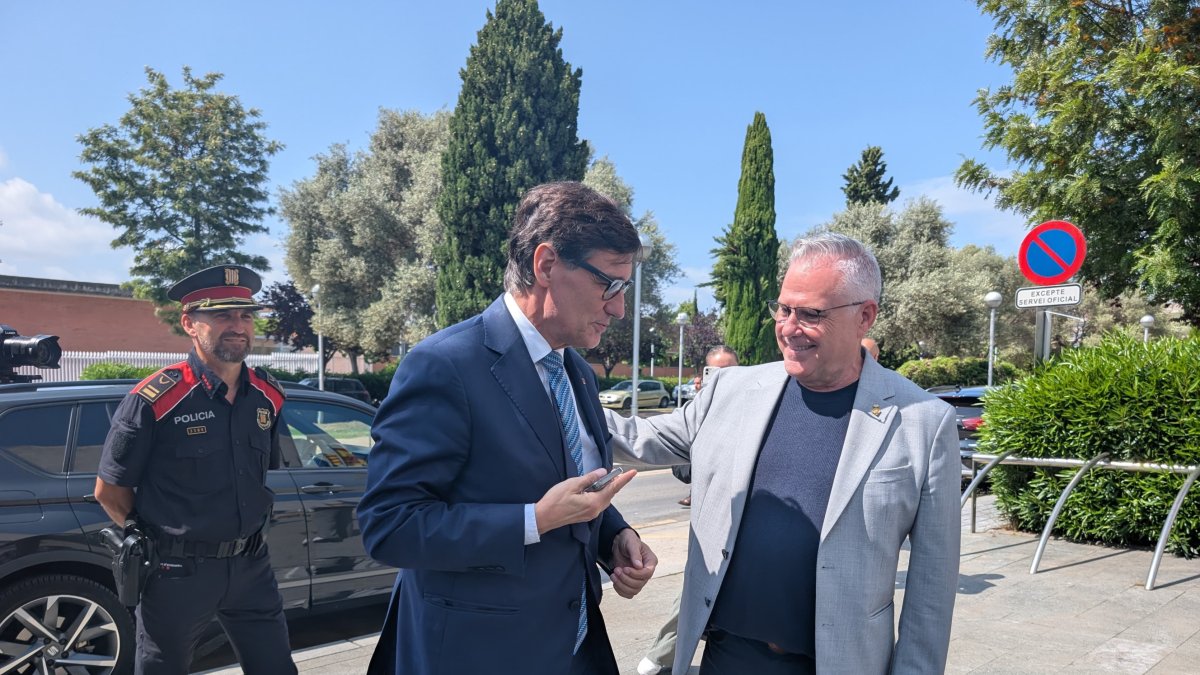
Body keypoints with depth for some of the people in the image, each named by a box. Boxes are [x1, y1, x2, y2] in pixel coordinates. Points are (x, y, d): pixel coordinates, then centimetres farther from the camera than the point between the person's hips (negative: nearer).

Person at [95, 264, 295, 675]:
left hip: (252, 566, 4)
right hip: (178, 572, -4)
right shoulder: (155, 400, -15)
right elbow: (109, 490, -6)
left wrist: (247, 536, 12)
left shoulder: (268, 396, 1)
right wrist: (159, 540, 2)